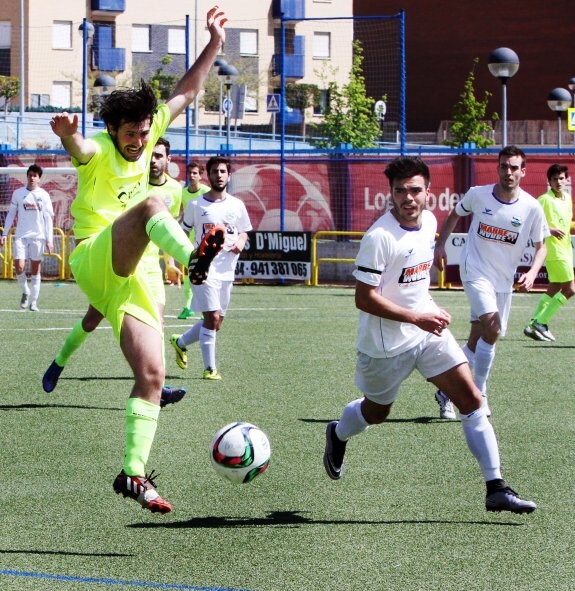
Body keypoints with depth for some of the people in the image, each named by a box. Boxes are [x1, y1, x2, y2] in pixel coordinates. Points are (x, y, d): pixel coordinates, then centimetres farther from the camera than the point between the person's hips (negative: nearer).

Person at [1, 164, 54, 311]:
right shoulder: (18, 193, 4)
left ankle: (33, 302, 7)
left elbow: (48, 218, 2)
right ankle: (25, 292, 17)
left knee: (36, 270, 1)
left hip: (38, 236, -1)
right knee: (19, 267, -9)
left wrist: (49, 240, -3)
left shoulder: (44, 195, 2)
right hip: (21, 236, 1)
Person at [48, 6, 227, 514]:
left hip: (133, 277, 7)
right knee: (149, 205, -33)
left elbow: (185, 94, 21)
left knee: (151, 375, -5)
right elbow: (78, 148, -33)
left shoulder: (145, 139, 12)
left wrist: (214, 44, 16)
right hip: (95, 259, -7)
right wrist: (67, 135, -57)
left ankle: (134, 473, -4)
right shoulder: (100, 152, -7)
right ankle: (194, 257, -64)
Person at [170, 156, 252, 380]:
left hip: (227, 271, 5)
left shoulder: (237, 205, 8)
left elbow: (243, 232, 18)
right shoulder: (195, 205, 0)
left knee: (216, 324, 10)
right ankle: (210, 368, -8)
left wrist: (241, 242, -5)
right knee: (212, 317, -16)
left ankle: (181, 342, 35)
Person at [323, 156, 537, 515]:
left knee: (472, 399, -6)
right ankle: (337, 436, 52)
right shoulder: (379, 237, -23)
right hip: (387, 343, -6)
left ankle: (496, 489, -6)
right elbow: (364, 298, -23)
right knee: (377, 413, 16)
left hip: (429, 329, 6)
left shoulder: (429, 222, 1)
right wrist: (416, 318, -26)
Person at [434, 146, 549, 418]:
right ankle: (479, 394, -11)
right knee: (492, 329, -22)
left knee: (477, 340, 8)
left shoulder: (532, 208, -8)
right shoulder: (478, 195, -8)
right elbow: (454, 215, 12)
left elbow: (541, 246, 3)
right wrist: (440, 244, 3)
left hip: (504, 281, 3)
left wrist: (532, 273, -14)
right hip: (475, 271, -3)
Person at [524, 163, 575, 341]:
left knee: (554, 290, 10)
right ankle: (540, 322, -5)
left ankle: (533, 325, 15)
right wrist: (549, 230, -25)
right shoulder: (545, 200, -12)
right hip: (554, 251, -9)